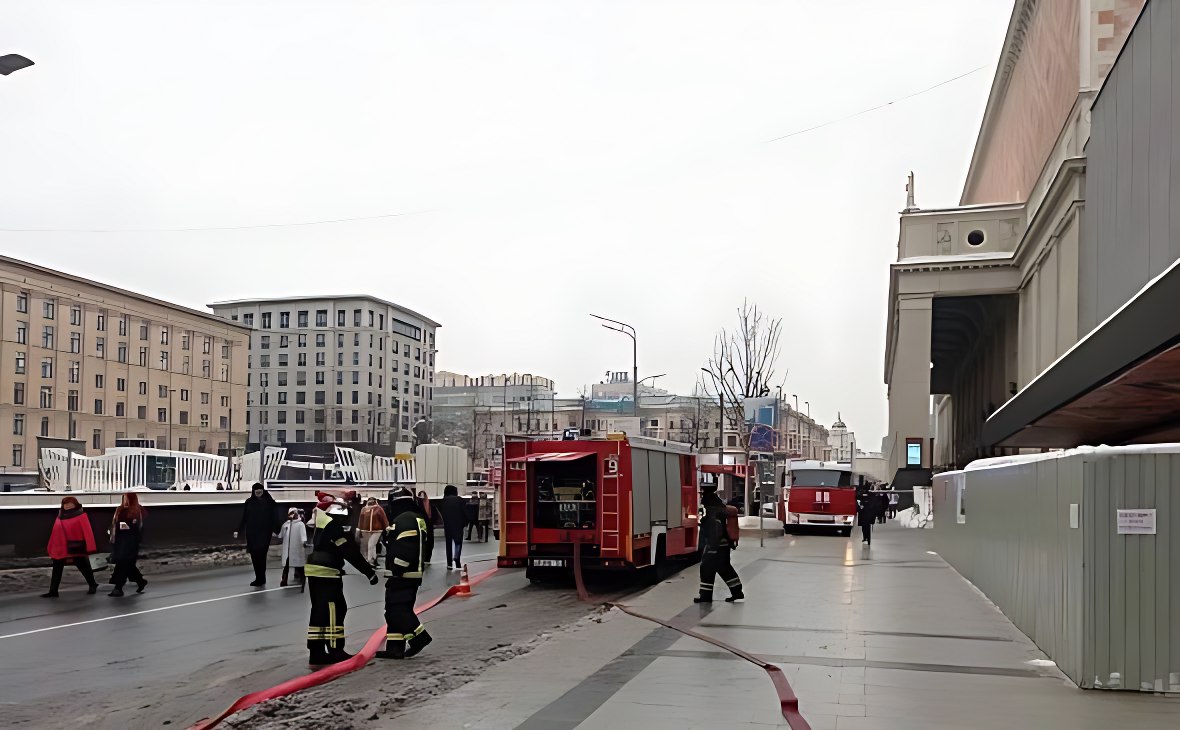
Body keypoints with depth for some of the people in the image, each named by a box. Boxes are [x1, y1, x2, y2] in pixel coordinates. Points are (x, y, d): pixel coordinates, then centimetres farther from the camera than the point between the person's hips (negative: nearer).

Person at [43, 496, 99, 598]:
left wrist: (89, 547, -17)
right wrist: (51, 547, 11)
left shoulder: (80, 516, -6)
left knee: (83, 567, 7)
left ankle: (93, 586, 25)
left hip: (76, 547, -5)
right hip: (60, 548, 5)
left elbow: (87, 531, -11)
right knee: (56, 570, 6)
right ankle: (53, 591, 11)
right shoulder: (60, 517, 13)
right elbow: (55, 533, 13)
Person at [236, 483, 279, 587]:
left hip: (265, 534, -3)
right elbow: (244, 518, 7)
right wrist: (238, 531, 3)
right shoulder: (249, 502, 3)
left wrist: (275, 530, -14)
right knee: (254, 556, 3)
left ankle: (260, 578, -2)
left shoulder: (269, 502, -4)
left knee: (261, 555, -8)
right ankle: (260, 578, 13)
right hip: (251, 533, 3)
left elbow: (274, 517, -5)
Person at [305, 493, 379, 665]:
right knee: (332, 611, -5)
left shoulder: (324, 519, 13)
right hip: (326, 573, -10)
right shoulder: (334, 524, -18)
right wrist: (368, 571, -13)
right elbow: (350, 552, -17)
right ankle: (334, 651, -1)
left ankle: (316, 652, 15)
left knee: (320, 612, 12)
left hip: (317, 571, 10)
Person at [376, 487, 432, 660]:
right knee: (394, 610, 10)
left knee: (397, 609, -9)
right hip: (413, 573, 10)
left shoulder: (404, 520, -15)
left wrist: (397, 570, -21)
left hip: (403, 574, -10)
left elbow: (405, 548, -24)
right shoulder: (416, 519, 18)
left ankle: (419, 637, -8)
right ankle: (395, 648, 9)